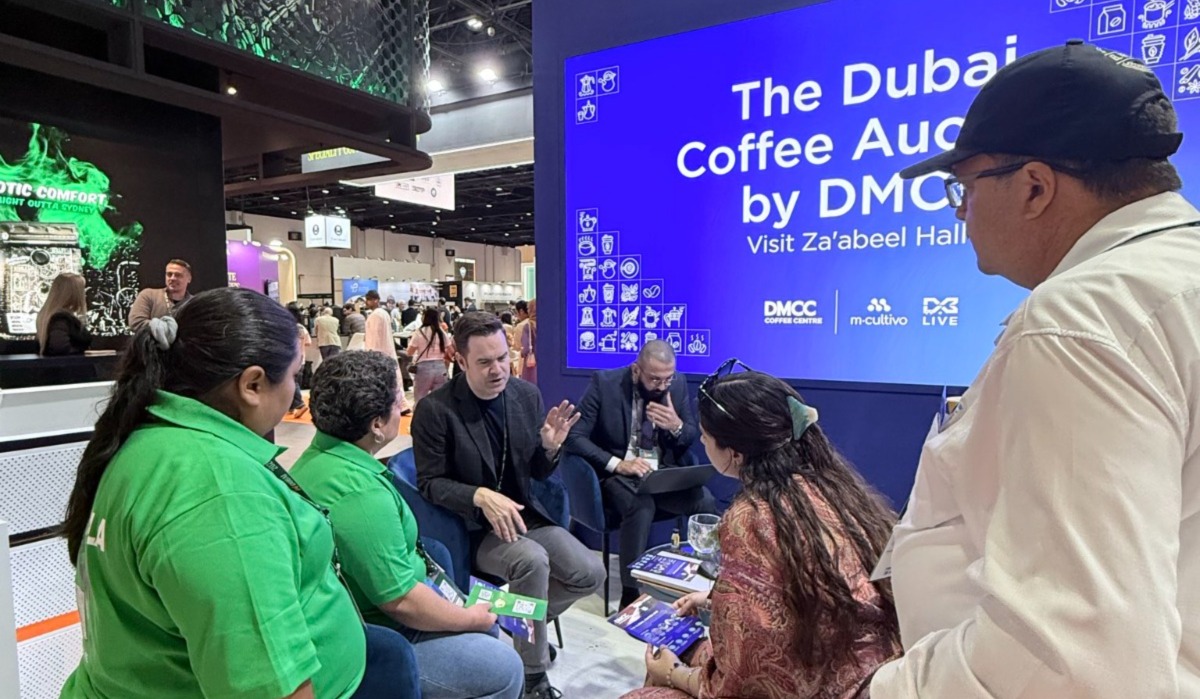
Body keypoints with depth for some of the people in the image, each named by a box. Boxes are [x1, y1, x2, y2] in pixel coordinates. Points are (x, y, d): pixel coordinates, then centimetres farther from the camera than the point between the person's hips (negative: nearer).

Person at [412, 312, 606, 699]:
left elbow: (538, 473, 6)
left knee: (591, 573, -9)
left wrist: (550, 447, -18)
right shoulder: (435, 409, -15)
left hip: (523, 514, 6)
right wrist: (480, 496, -29)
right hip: (469, 528, -5)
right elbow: (429, 483, -12)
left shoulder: (527, 394, -1)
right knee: (533, 560, -32)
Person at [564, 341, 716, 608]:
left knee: (706, 503, -23)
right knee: (641, 506, -35)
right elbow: (574, 437, -13)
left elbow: (693, 438, 9)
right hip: (617, 474, -4)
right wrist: (617, 464, -25)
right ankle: (631, 593, -19)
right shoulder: (604, 383, -11)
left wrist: (677, 426, -15)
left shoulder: (678, 386, 0)